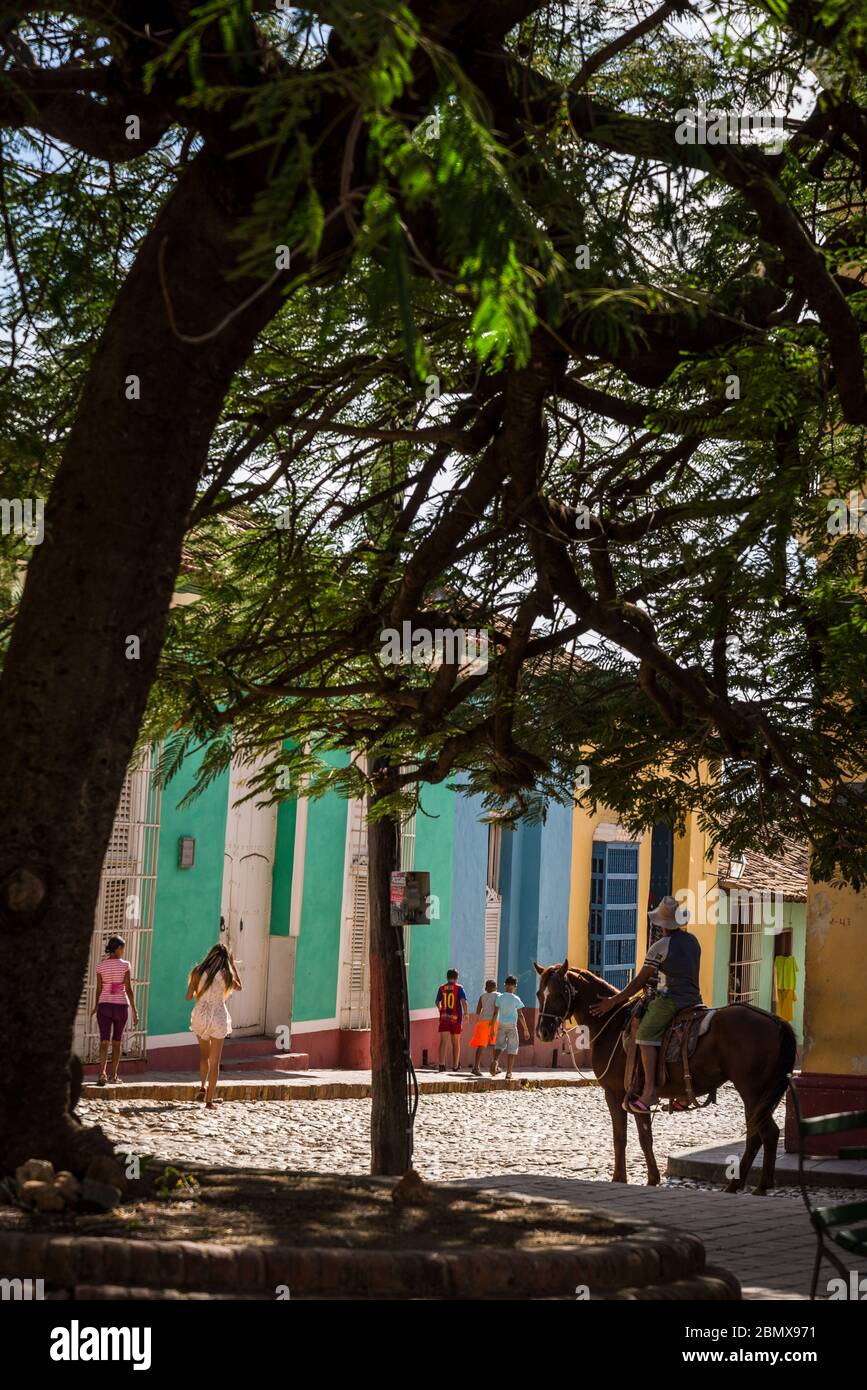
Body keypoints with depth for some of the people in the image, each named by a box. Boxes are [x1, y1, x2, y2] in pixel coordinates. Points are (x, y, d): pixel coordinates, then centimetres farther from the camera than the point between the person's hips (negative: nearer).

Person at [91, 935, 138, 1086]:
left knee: (104, 1041, -5)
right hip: (121, 1005, -1)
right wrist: (134, 1011, -3)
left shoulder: (101, 966, 1)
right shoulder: (125, 965, -6)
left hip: (104, 1005, 1)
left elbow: (99, 989, 3)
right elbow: (128, 989, -7)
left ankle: (102, 1073, -23)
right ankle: (114, 1075, 22)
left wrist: (95, 1007, 18)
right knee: (117, 1041, 14)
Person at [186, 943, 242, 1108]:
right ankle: (209, 1100, 5)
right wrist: (233, 965, 17)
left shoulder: (198, 971, -4)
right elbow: (238, 986, 15)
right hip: (219, 1016, -1)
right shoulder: (225, 974, -5)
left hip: (201, 1016, 1)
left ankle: (203, 1087, 5)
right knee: (214, 1061, 8)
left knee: (204, 1054, 24)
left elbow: (189, 996, -1)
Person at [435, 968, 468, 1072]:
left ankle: (442, 1064, -19)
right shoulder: (459, 988, -2)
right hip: (456, 1018, -1)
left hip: (444, 1017, 1)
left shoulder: (442, 988, 5)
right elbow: (463, 1001, -15)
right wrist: (465, 1013, -7)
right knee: (456, 1043, 11)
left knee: (443, 1042, -4)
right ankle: (455, 1066, 19)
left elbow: (437, 1002, 16)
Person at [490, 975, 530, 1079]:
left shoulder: (499, 998, 0)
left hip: (501, 1025, 2)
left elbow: (495, 1013, 0)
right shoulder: (516, 999, -6)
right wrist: (526, 1030, 1)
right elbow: (520, 1015, -6)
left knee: (499, 1045, 15)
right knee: (512, 1049, 5)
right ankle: (508, 1072, 4)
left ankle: (495, 1061, -15)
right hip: (512, 1025, -2)